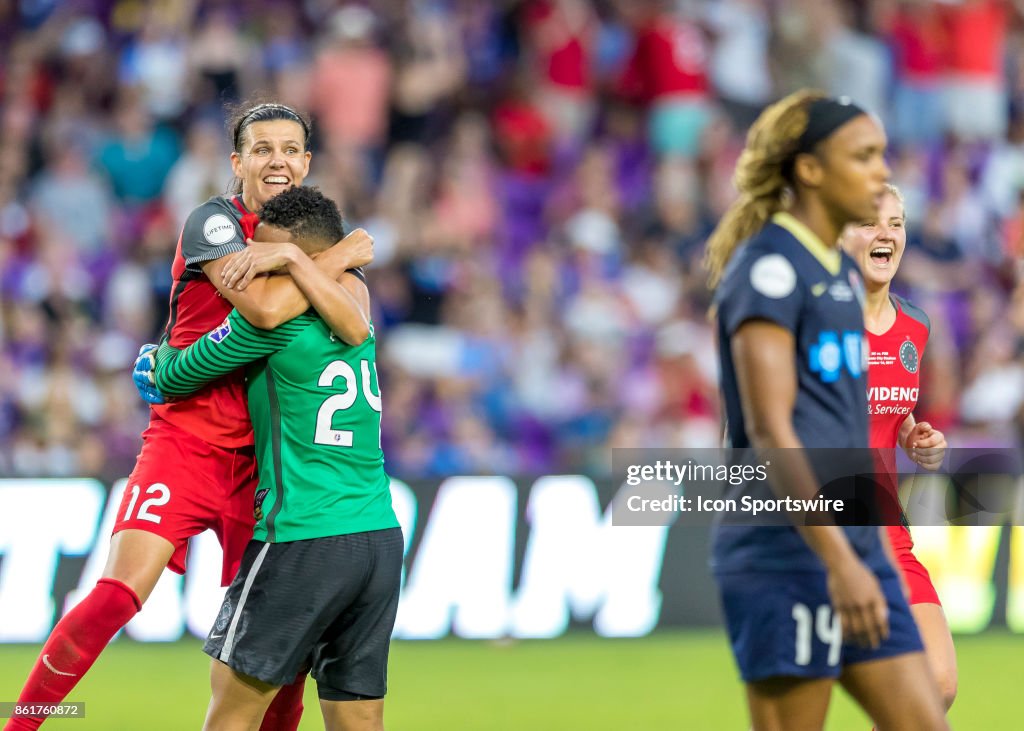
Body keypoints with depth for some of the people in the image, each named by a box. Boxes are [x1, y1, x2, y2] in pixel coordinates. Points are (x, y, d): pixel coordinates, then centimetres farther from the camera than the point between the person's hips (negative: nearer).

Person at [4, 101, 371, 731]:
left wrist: (288, 258, -6)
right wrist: (342, 256, -12)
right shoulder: (214, 221, -8)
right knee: (116, 598, -21)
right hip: (185, 442, -6)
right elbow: (265, 307, -23)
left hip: (261, 460, 6)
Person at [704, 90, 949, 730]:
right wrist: (839, 561, -26)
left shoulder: (840, 268, 17)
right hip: (786, 551, -9)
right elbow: (768, 430, -20)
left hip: (852, 545, 9)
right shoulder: (769, 268, -12)